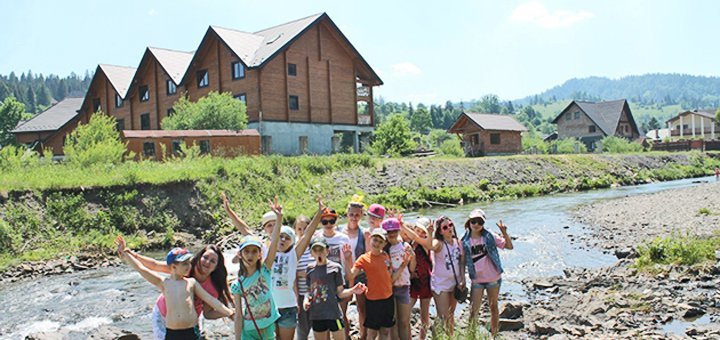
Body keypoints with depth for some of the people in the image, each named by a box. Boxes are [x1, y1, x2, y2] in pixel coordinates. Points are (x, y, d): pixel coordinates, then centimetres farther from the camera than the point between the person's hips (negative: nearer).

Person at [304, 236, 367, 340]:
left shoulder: (335, 267, -5)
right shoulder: (310, 268, 5)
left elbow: (340, 293, -3)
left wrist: (353, 290, -20)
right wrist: (306, 299, -5)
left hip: (333, 314, -4)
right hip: (316, 316, 4)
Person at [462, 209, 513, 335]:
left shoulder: (489, 236, -6)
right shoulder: (465, 241, -5)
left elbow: (509, 246, -7)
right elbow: (463, 262, 1)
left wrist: (504, 232, -21)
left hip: (493, 278, 0)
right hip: (477, 280, 0)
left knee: (493, 307, 14)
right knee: (474, 311, -2)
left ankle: (494, 334, 28)